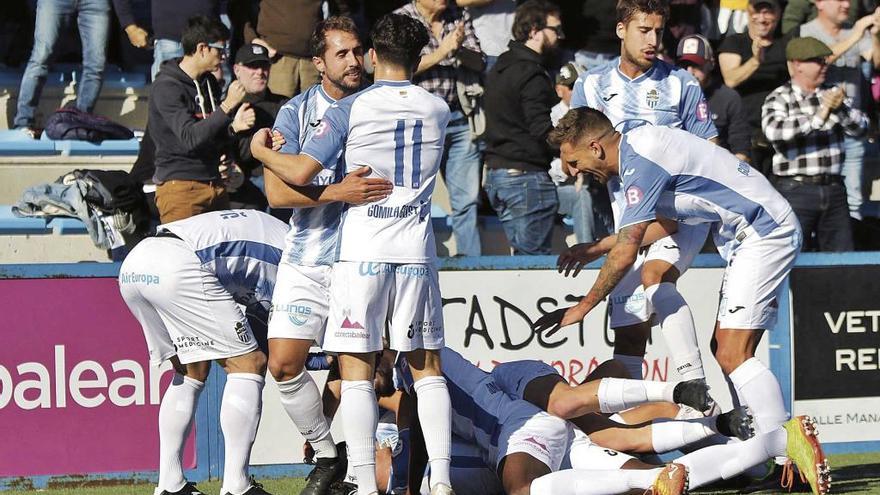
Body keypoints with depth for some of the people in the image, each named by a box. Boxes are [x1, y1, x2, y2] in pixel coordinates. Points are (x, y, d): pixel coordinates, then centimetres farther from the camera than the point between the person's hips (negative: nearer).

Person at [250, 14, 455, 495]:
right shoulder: (437, 109, 8)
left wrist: (260, 150, 10)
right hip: (416, 247, 3)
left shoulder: (351, 108, -4)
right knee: (427, 367, 10)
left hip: (362, 249, -3)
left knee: (356, 370, 0)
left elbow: (300, 172, -8)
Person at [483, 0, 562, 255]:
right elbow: (543, 131, -20)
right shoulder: (532, 75, -14)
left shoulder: (499, 69, 16)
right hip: (526, 176, -9)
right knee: (534, 259, -6)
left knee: (522, 254, 12)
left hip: (495, 174, 9)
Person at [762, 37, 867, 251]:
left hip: (834, 189, 6)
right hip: (797, 190, -6)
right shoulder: (779, 99, -3)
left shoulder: (831, 95, 14)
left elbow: (860, 128, 4)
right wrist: (818, 117, -24)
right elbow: (775, 131, -23)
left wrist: (840, 109, -15)